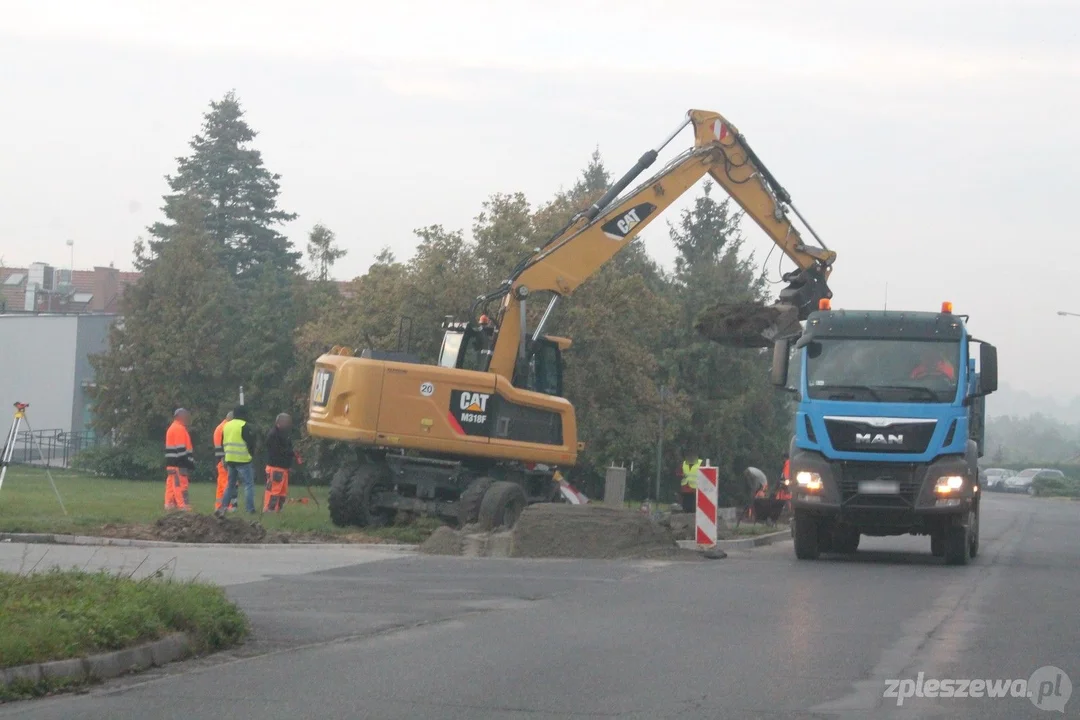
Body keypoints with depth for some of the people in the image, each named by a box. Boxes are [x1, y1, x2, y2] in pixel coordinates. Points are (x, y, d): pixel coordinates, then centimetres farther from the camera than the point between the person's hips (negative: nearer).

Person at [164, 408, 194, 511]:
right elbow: (181, 448, -17)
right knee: (181, 485, -11)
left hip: (171, 464, 10)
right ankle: (182, 506, -15)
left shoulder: (172, 428, 22)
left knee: (171, 486, 10)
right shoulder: (179, 429, -11)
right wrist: (189, 463, -17)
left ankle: (169, 505, 11)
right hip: (178, 464, -10)